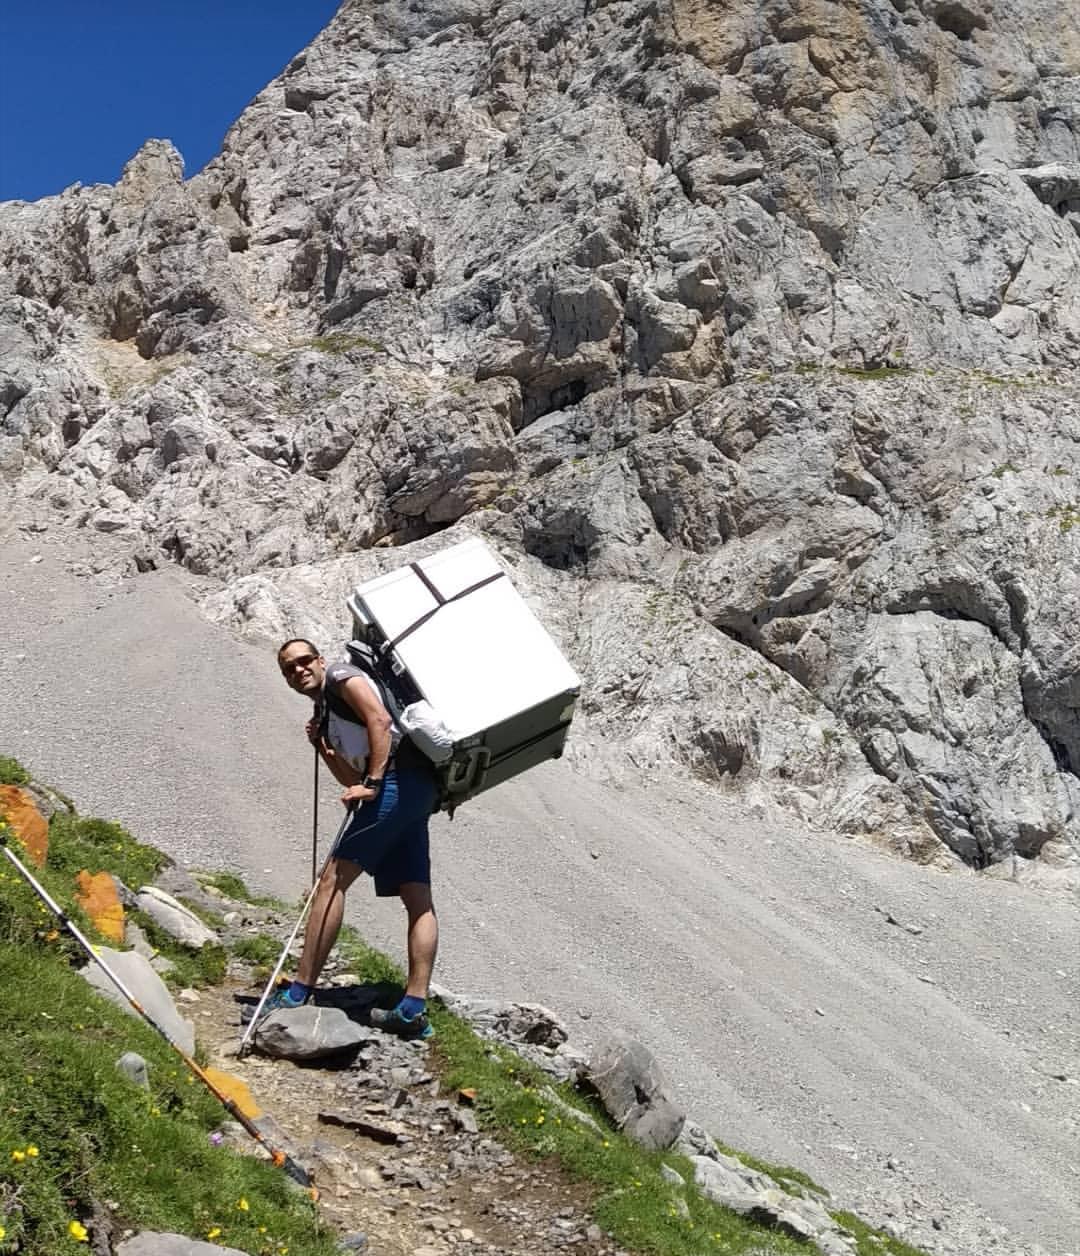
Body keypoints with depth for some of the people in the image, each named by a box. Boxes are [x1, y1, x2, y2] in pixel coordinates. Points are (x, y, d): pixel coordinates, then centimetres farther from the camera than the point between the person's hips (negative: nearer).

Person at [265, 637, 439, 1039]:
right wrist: (320, 746, 14)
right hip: (413, 795, 10)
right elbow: (352, 779, 24)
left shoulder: (341, 676, 6)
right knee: (418, 899, 2)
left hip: (399, 778, -10)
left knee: (333, 878, -10)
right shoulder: (325, 715, 30)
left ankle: (300, 991, -11)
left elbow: (380, 720, -11)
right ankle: (414, 1008, 0)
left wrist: (372, 783, -17)